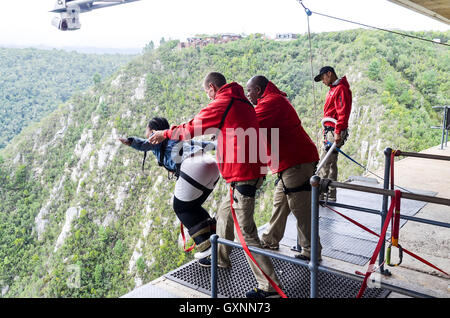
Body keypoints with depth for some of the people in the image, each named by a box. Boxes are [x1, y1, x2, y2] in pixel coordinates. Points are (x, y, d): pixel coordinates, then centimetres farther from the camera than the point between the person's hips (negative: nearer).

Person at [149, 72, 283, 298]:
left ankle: (270, 286, 1)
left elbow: (192, 128, -4)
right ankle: (221, 259, 43)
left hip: (242, 176, -10)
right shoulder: (242, 102, 16)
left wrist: (165, 134, 12)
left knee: (246, 233, -5)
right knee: (224, 215, 25)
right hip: (252, 171, 10)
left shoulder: (222, 104, -11)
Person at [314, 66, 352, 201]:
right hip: (330, 131, 11)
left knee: (325, 164, -9)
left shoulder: (341, 89, -12)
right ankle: (331, 195, 21)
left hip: (334, 132, -11)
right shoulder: (333, 89, 20)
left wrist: (338, 132, -25)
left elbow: (343, 113, -21)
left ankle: (319, 195, -5)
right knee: (331, 164, 13)